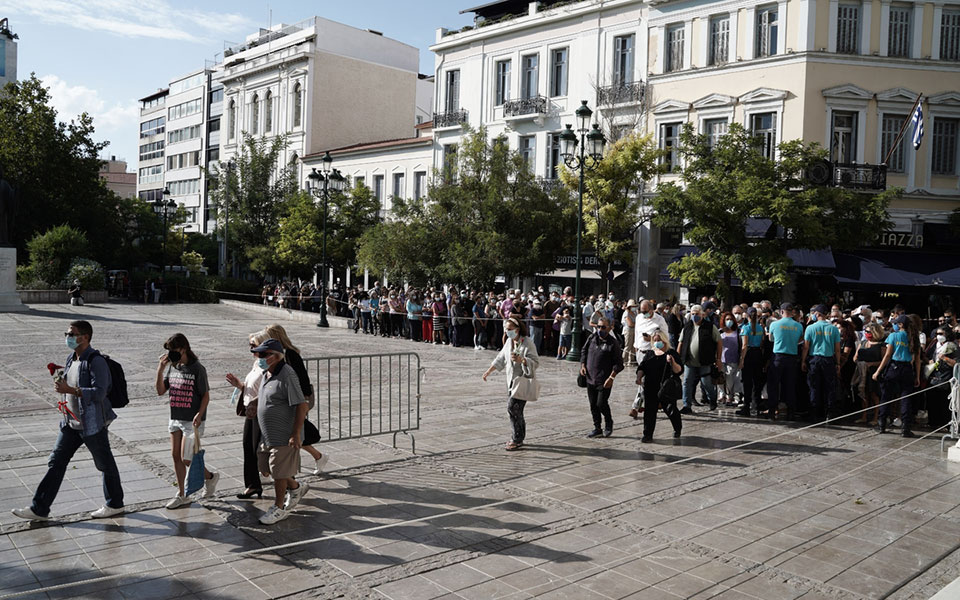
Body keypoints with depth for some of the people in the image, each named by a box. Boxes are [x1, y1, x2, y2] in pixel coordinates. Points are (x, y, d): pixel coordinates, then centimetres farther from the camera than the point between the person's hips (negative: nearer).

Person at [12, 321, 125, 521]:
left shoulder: (96, 362, -19)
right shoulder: (71, 359, 9)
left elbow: (99, 392, -26)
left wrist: (69, 390, -30)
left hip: (92, 424, -8)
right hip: (71, 423, 8)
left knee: (105, 464, 7)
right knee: (56, 462, 8)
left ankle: (114, 504, 22)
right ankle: (39, 509, 15)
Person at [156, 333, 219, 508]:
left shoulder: (197, 369, -12)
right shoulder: (172, 367, 6)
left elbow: (206, 396, -10)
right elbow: (160, 391, 3)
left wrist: (199, 414, -23)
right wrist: (160, 369, -8)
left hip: (192, 421, -7)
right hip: (175, 418, 7)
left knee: (186, 459, -6)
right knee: (176, 456, 9)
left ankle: (210, 476, 21)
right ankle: (182, 495, 20)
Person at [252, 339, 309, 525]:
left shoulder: (286, 375, -21)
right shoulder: (266, 374, 8)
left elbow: (301, 405, -23)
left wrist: (296, 434, -24)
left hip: (284, 435, -9)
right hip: (269, 434, 9)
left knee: (278, 472, 2)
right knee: (268, 468, 18)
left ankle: (279, 508, 20)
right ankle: (296, 488, 41)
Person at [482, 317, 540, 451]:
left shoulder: (527, 343, -15)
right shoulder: (509, 341, 9)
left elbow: (536, 362, -20)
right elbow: (501, 359, 21)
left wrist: (521, 360, -35)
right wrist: (489, 371, 22)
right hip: (512, 380, 8)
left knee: (513, 407, -14)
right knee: (516, 410, 11)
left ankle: (518, 439, -6)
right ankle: (518, 437, 22)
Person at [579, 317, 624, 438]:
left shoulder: (613, 343, -9)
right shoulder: (591, 338, 5)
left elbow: (618, 363, -7)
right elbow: (584, 352, 19)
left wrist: (611, 377, -15)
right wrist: (583, 365, 5)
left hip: (604, 381, -5)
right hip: (590, 378, 5)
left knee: (601, 403, -8)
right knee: (593, 405, 10)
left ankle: (609, 423, 19)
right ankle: (597, 429, 23)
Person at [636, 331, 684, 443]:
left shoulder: (672, 354, -2)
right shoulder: (649, 354, 12)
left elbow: (679, 370, -10)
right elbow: (641, 367, 11)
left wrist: (672, 362, -28)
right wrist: (639, 377, -7)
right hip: (650, 389, 4)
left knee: (670, 409, 4)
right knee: (649, 411, 0)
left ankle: (678, 429, 32)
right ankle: (648, 435, 6)